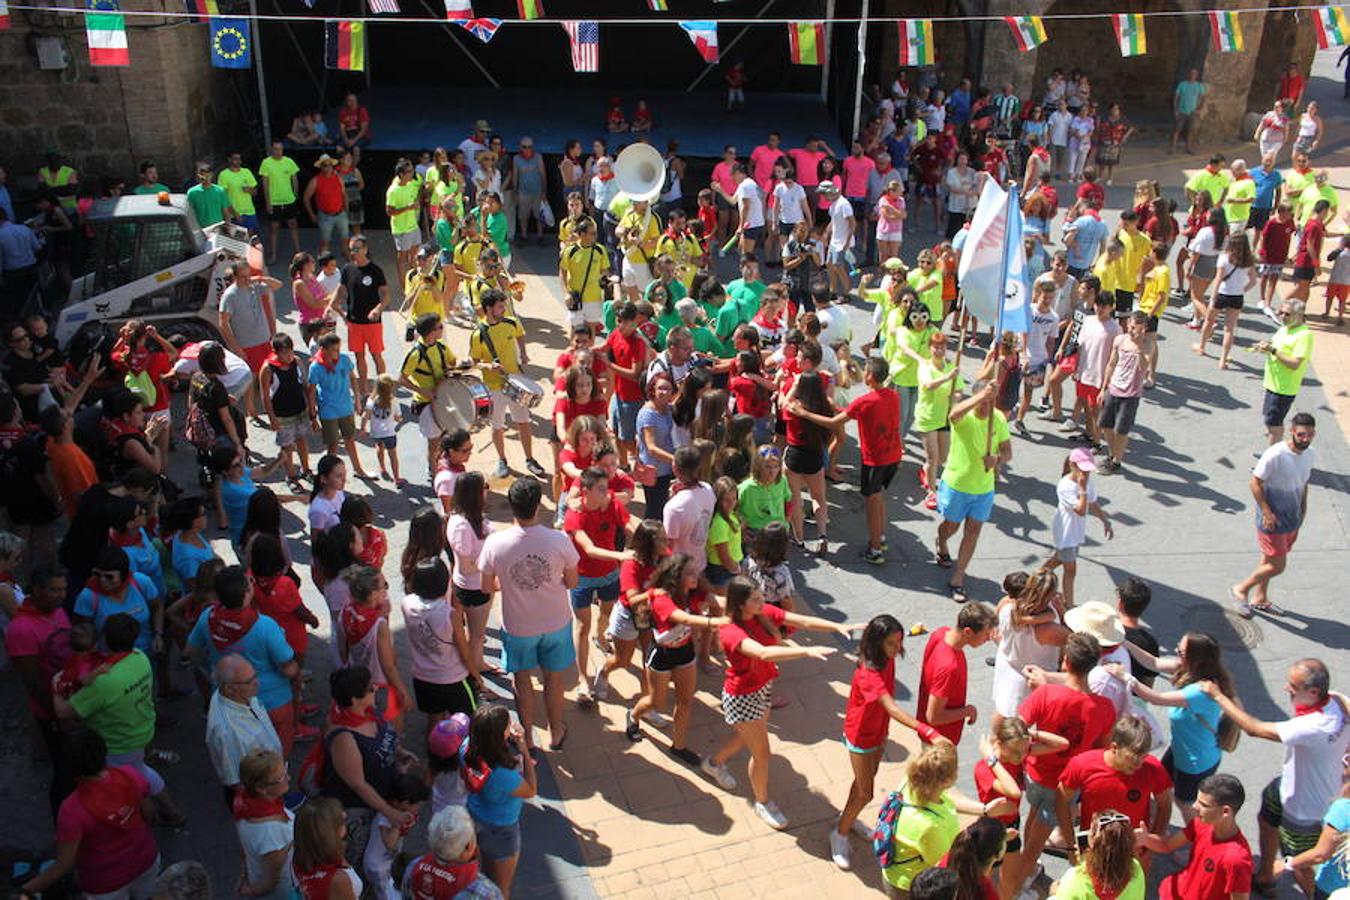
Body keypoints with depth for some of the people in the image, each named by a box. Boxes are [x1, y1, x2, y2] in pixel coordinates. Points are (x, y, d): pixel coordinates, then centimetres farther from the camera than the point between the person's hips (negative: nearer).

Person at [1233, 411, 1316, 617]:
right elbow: (1256, 483, -19)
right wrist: (1267, 513, -19)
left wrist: (1303, 508, 11)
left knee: (1270, 560, 21)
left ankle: (1260, 598, 37)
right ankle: (1242, 589, 17)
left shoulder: (1310, 455, -3)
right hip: (1273, 520, -7)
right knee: (1277, 565, -3)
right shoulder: (1275, 455, -26)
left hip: (1293, 519, 7)